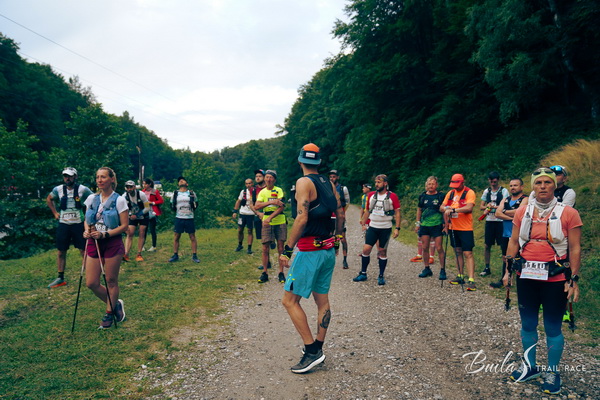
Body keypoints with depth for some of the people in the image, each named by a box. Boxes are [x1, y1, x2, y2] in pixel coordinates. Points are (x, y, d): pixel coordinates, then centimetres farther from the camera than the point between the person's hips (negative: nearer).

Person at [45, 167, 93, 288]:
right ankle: (60, 278, 19)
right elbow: (49, 199, 21)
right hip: (63, 225, 3)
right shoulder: (58, 189, 1)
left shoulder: (83, 190, -9)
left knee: (84, 251, -3)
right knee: (61, 252, 8)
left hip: (78, 224, -3)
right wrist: (55, 213, 13)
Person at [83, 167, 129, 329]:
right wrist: (87, 231, -7)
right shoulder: (92, 199, 7)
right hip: (93, 243, 5)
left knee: (111, 281, 5)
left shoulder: (119, 200, -7)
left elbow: (124, 226, -9)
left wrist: (105, 234, -19)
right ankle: (115, 304, 27)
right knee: (91, 283, 3)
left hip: (112, 243, -5)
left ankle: (109, 313, 24)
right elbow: (87, 220, 15)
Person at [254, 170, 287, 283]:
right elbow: (256, 206, -9)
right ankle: (264, 273, 10)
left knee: (280, 248, 2)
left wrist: (270, 218, -22)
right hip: (266, 223, 2)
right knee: (265, 249, 1)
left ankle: (281, 273, 11)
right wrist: (271, 202, -22)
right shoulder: (262, 192, 6)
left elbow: (281, 207, -12)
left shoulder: (279, 190, -1)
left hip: (279, 222, -2)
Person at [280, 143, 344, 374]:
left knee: (290, 301, -2)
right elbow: (340, 214, 12)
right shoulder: (328, 183, 11)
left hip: (309, 250, -8)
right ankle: (317, 350, 22)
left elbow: (302, 218, -21)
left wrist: (287, 250, -19)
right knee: (322, 300, 13)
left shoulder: (304, 182, -11)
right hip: (328, 250, 8)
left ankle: (311, 351, -3)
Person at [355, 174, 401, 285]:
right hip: (372, 227, 3)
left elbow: (397, 213, -4)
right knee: (366, 249, -3)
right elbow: (367, 211, 14)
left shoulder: (392, 196, -5)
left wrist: (397, 228, -10)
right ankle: (363, 273, 11)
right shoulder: (371, 195, 5)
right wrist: (363, 224, 9)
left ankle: (381, 276, 16)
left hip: (386, 228, -3)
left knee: (383, 252, 5)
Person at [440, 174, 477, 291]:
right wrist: (446, 208, -14)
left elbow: (469, 208, -23)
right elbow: (441, 207, 9)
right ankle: (460, 277, 21)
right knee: (458, 252, 12)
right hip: (453, 227, 6)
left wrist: (453, 209, -27)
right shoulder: (450, 193, 11)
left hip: (466, 228, -6)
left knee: (468, 254, -9)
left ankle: (471, 280, -12)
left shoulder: (469, 193, -9)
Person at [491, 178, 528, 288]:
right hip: (506, 234, 7)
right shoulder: (505, 200, 14)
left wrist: (504, 211, -5)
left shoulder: (525, 199, -4)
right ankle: (503, 280, 22)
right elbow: (497, 213, 1)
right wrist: (511, 217, -15)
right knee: (505, 258, 13)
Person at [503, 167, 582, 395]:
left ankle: (552, 372, 25)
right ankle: (530, 366, 32)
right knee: (527, 324, 14)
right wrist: (508, 270, 6)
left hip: (555, 280, -3)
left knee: (553, 328, 7)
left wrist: (574, 279, -9)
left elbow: (575, 249, -5)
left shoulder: (568, 213, -6)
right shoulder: (522, 212, 4)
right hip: (526, 277, 4)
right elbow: (513, 242, 9)